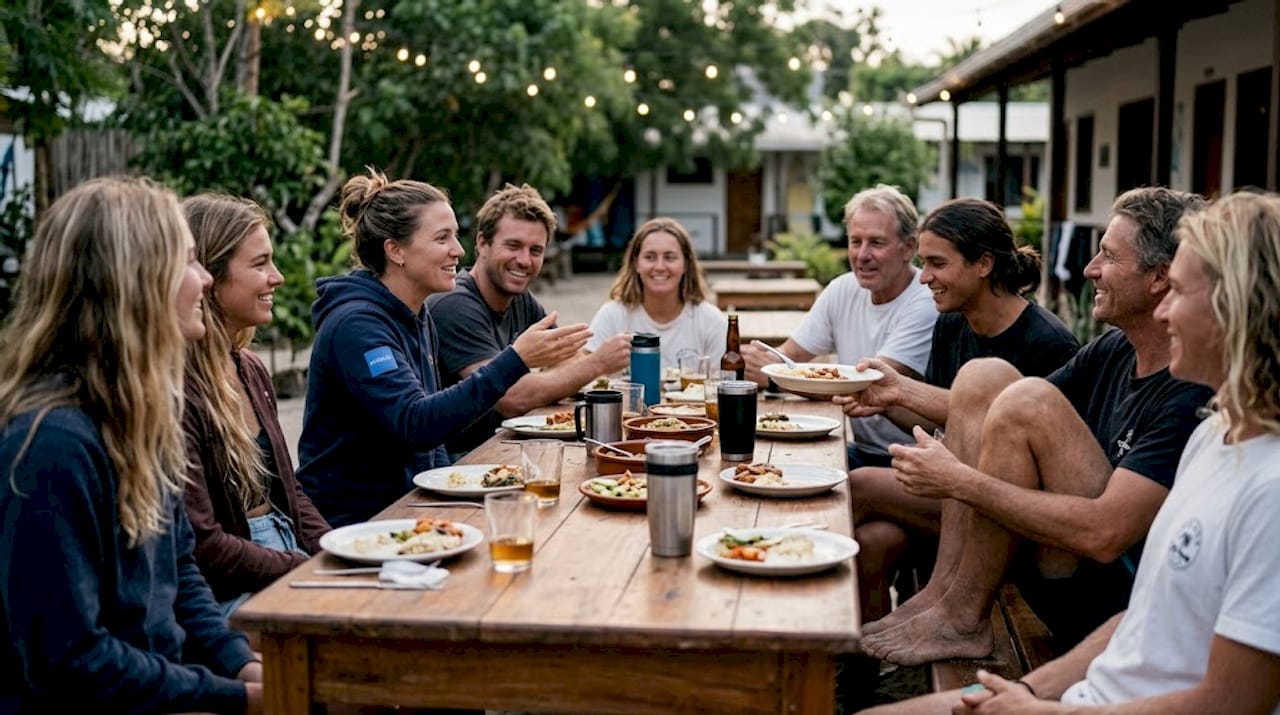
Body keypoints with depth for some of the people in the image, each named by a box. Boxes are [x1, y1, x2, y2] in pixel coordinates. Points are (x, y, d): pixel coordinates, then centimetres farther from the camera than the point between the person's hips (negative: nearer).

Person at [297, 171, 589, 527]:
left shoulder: (418, 318, 10)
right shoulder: (356, 325, -18)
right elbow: (414, 424, -30)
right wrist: (515, 360, -34)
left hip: (405, 507, 8)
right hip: (351, 521, -8)